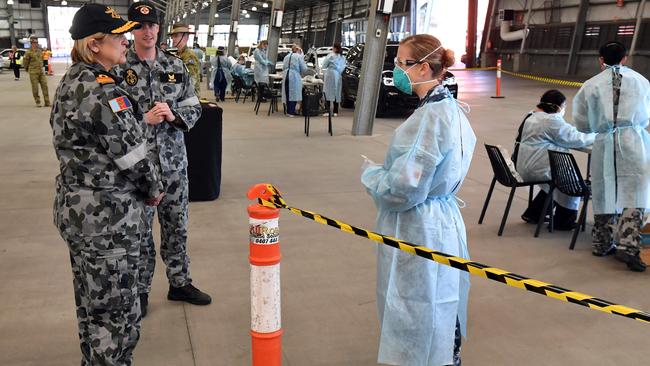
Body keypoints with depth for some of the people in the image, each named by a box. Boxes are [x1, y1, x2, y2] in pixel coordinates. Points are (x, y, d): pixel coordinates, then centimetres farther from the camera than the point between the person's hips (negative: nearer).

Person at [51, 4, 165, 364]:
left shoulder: (70, 82, 9)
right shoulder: (102, 90, -21)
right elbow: (131, 154, -18)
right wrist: (153, 189, -3)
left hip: (75, 209, 10)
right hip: (107, 217, -10)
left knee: (91, 304, 23)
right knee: (116, 314, 3)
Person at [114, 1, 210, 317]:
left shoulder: (175, 66, 5)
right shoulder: (118, 68, -6)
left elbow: (194, 108, 6)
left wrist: (173, 114, -14)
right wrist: (143, 119, -22)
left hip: (174, 161, 4)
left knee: (176, 225, 15)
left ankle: (180, 283, 32)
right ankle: (140, 290, 26)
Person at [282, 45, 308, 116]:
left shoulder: (286, 56, 19)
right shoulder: (299, 56, 3)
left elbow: (283, 67, 18)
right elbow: (304, 69, 0)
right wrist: (301, 74, 19)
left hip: (285, 76, 6)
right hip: (294, 76, -5)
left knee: (288, 94, 11)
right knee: (294, 94, -1)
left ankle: (289, 111, 15)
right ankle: (291, 112, -3)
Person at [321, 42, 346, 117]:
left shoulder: (331, 56, -7)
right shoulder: (342, 57, 10)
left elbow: (324, 65, -2)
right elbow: (343, 67, 12)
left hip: (330, 74, -6)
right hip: (338, 76, 6)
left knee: (328, 92, -4)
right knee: (337, 93, 8)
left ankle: (327, 111, -11)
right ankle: (335, 112, 9)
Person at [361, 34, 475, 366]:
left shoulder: (429, 118, -24)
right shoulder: (450, 109, 6)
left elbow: (404, 189, -26)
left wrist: (369, 172, -9)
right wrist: (383, 170, 9)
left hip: (419, 231, -9)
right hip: (441, 222, 9)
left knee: (416, 318, 8)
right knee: (437, 312, 25)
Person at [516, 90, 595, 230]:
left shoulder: (531, 117, 14)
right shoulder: (553, 121, -16)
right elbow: (575, 139, -12)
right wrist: (595, 136, 4)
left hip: (524, 169, 10)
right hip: (538, 169, -10)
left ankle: (533, 214, 28)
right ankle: (563, 220, 11)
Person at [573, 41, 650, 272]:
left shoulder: (591, 85, 7)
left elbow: (582, 124, 9)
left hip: (605, 143, 1)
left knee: (605, 193, 12)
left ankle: (602, 244, 23)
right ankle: (628, 246, -9)